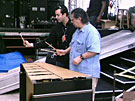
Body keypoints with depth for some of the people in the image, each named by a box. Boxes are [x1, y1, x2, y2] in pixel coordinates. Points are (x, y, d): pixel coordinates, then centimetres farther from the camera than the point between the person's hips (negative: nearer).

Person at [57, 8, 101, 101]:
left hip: (88, 73, -10)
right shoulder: (78, 31, 16)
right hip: (76, 71, 10)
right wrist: (66, 51, 15)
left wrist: (81, 57, -24)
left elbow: (94, 50, -24)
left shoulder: (92, 32, -17)